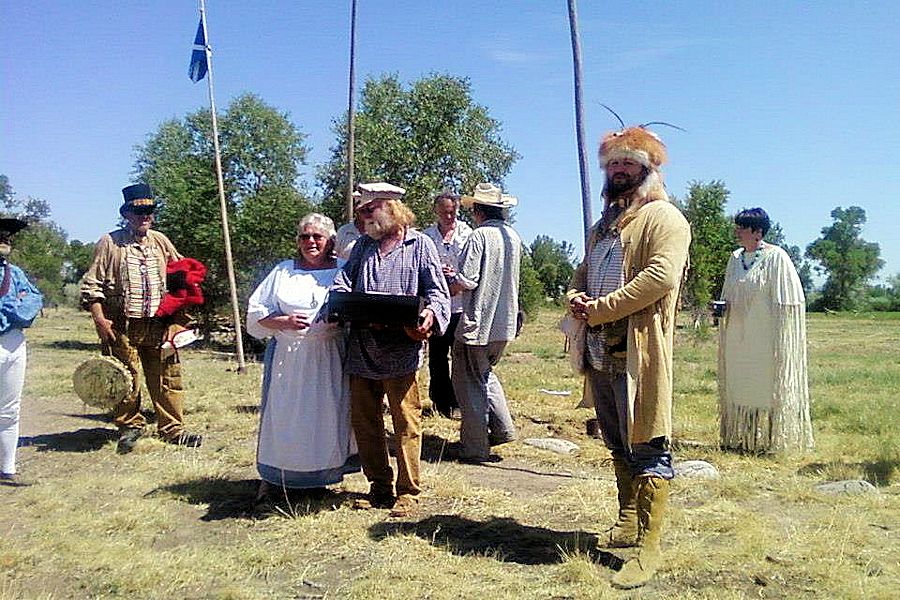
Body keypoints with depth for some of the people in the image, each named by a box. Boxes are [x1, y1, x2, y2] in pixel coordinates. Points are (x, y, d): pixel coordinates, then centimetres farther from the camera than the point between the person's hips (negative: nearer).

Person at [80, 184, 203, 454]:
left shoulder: (160, 241, 13)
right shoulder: (110, 242, 2)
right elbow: (92, 285, 0)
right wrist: (100, 320, -9)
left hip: (158, 325, 3)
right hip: (122, 327, -3)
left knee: (168, 378, 4)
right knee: (127, 380, 2)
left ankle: (172, 429, 13)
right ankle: (130, 427, 20)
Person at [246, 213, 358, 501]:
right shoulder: (282, 271, 10)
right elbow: (257, 313, 8)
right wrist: (284, 322, -9)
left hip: (330, 358, 0)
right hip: (288, 357, 1)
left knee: (328, 417, 4)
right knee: (284, 416, 4)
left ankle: (324, 474, 18)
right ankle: (273, 478, 17)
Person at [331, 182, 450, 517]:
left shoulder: (419, 244, 4)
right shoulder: (363, 245, 19)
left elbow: (437, 290, 0)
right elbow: (344, 281, 14)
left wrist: (430, 313, -21)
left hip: (400, 351, -6)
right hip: (362, 350, 6)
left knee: (406, 423, 0)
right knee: (363, 421, 12)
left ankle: (408, 492, 13)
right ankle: (379, 487, 26)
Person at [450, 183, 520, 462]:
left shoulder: (480, 236, -15)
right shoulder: (514, 237, 8)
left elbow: (466, 281, -22)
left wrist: (444, 287, 0)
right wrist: (457, 274, 22)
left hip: (477, 323, -7)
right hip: (504, 323, 8)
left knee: (470, 383, 5)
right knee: (485, 373, 26)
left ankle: (475, 447, 11)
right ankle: (502, 427, 18)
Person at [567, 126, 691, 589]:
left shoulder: (663, 217, -5)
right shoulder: (604, 224, 22)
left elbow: (662, 276, -19)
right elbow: (583, 271, 26)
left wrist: (600, 308, -16)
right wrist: (576, 296, 2)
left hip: (637, 351, -8)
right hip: (599, 352, 8)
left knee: (647, 449, -3)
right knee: (618, 446, 18)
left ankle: (649, 548, 3)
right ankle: (628, 521, 33)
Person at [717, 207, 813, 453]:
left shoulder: (776, 257, -9)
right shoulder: (735, 258, 12)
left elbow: (785, 303, -11)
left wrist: (779, 341, -15)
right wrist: (722, 308, 1)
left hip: (766, 338, -7)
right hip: (739, 338, 7)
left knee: (768, 384, 0)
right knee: (739, 385, 10)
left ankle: (770, 438, 10)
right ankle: (742, 438, 19)